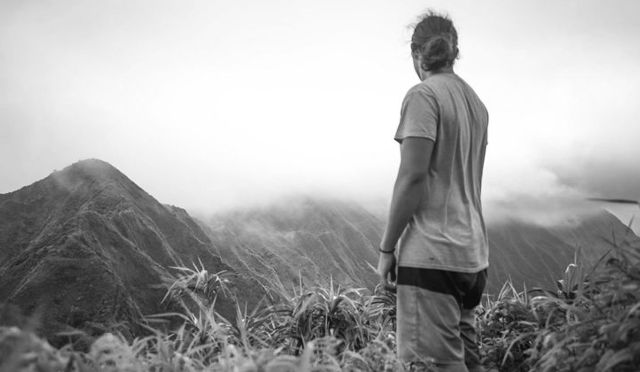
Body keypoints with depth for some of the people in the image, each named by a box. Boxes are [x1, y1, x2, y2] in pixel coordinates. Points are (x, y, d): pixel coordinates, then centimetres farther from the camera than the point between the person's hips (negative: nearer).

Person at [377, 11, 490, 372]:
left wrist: (387, 248, -10)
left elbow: (413, 176, -16)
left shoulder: (424, 95, -9)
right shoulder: (476, 102, 15)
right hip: (474, 253, 9)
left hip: (432, 253, -8)